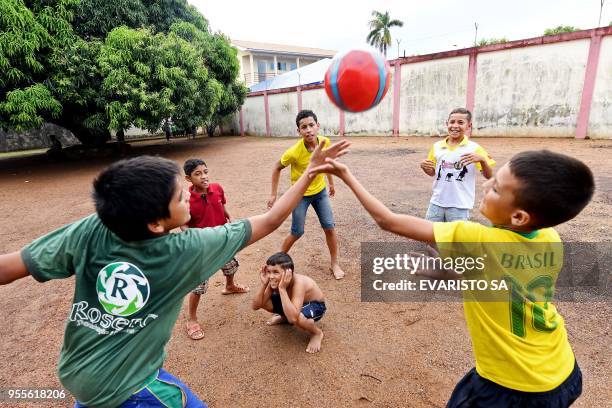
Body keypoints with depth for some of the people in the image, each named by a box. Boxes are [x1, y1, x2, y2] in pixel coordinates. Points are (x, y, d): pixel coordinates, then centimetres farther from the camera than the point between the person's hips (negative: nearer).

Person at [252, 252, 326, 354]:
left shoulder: (298, 283, -39)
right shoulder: (275, 281, -20)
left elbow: (293, 318, -48)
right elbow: (256, 306, -16)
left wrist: (282, 289, -48)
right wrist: (264, 285, -31)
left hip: (314, 305, -6)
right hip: (292, 304, 6)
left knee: (297, 319, -40)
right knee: (263, 301, -11)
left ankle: (316, 333, -4)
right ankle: (284, 317, 20)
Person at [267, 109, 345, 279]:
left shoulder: (325, 142, -17)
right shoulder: (294, 152, -29)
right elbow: (277, 168, -12)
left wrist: (331, 183, 15)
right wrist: (274, 195, -10)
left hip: (320, 191, 4)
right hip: (300, 194, -4)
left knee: (329, 227, 4)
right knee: (297, 233, 4)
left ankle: (335, 264, 22)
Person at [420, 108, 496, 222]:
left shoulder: (474, 148, -6)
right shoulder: (437, 146, 3)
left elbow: (489, 176, -6)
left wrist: (482, 159, -24)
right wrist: (424, 167, -7)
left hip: (459, 205, -3)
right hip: (436, 202, 4)